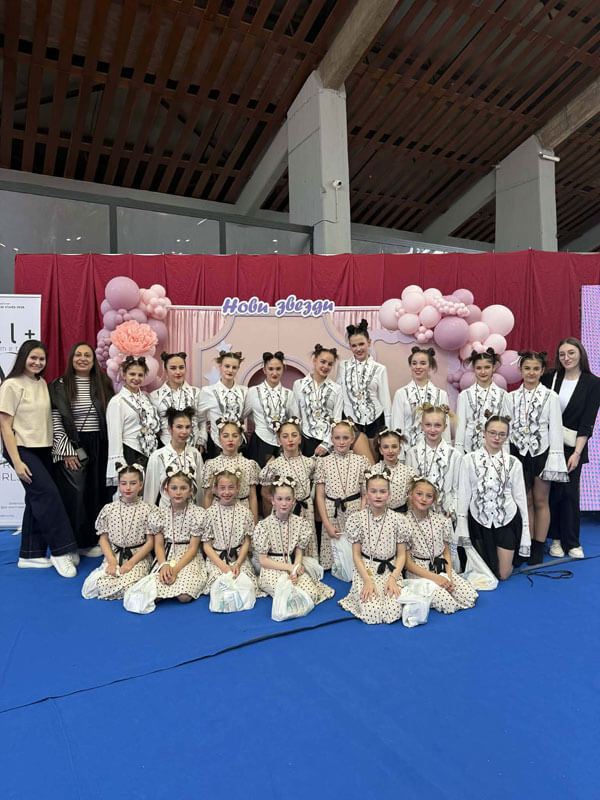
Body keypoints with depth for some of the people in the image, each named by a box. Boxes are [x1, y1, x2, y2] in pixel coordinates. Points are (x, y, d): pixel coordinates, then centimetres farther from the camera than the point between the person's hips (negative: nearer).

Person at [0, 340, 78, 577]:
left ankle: (30, 555, 18)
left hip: (43, 450, 7)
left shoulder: (42, 384, 11)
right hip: (22, 450, -7)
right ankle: (61, 551, -7)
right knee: (48, 493, -14)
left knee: (37, 500, 8)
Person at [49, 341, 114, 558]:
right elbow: (55, 421, -5)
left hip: (99, 448, 3)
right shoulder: (59, 386, 0)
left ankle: (95, 539, 19)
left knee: (97, 493, 6)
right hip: (71, 447, -3)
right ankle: (77, 543, 9)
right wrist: (67, 451, -11)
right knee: (75, 494, -4)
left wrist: (110, 448, 4)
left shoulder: (103, 385, 9)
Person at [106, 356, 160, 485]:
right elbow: (114, 436, -10)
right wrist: (120, 467, -14)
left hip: (148, 455, 6)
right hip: (129, 456, -6)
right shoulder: (117, 401, -6)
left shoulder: (145, 397, 12)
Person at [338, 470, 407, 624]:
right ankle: (364, 593, 10)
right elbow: (356, 555, -2)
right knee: (372, 614, -21)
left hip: (390, 570, 1)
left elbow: (401, 554, 3)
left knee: (393, 613, -20)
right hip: (365, 569, -1)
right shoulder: (357, 519, -4)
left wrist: (393, 578, -12)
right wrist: (367, 581, -14)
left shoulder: (396, 519, -1)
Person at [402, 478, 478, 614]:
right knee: (448, 604, -23)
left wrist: (449, 577, -7)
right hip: (418, 572, -5)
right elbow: (407, 562, -10)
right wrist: (434, 577, -15)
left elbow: (446, 552, 9)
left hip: (441, 568, 5)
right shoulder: (404, 523, -12)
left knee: (470, 598, -12)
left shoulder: (441, 520, 2)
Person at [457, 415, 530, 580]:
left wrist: (525, 533, 1)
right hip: (479, 520, 0)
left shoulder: (513, 463, -4)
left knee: (503, 574, 4)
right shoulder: (469, 460, -6)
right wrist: (462, 529, -7)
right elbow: (463, 494, -4)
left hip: (507, 521, 0)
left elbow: (520, 497, 1)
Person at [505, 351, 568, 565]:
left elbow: (556, 429, -4)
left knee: (541, 501, 5)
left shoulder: (550, 397, -2)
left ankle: (539, 547, 15)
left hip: (542, 453, -2)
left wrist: (554, 460, -10)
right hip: (518, 453, 2)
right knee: (525, 501, 9)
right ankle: (527, 545, 18)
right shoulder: (511, 397, 5)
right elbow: (506, 428, 6)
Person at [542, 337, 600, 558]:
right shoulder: (550, 379, 3)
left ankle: (571, 542, 16)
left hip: (572, 446, -1)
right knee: (552, 492, 4)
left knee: (570, 492, 2)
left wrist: (577, 452, -11)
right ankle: (555, 538, 17)